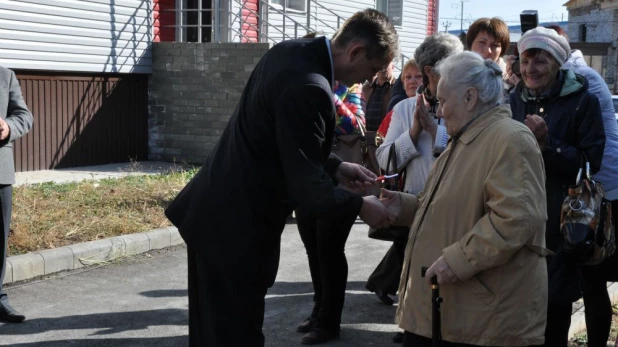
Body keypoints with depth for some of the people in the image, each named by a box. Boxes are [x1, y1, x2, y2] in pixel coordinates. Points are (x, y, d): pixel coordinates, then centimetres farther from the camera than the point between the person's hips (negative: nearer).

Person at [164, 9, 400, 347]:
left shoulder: (290, 51, 5)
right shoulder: (309, 88, -25)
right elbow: (305, 184, -21)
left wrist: (334, 167, 11)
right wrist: (360, 206, -8)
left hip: (212, 210, 10)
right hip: (237, 224, -10)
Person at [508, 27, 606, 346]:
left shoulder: (582, 101, -5)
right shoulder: (515, 100, 10)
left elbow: (591, 163, -11)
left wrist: (547, 143, -21)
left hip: (559, 222, -4)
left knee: (555, 307, 4)